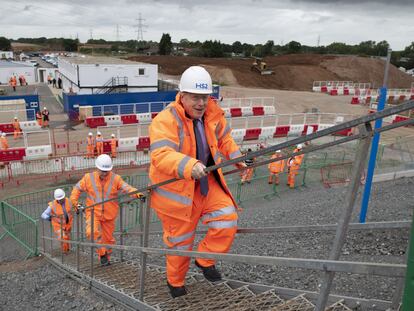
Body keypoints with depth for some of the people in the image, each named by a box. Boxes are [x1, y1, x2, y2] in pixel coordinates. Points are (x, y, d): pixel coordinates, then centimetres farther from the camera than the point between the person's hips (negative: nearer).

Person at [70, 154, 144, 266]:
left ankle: (106, 257, 35)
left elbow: (127, 188, -19)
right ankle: (102, 253, -4)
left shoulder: (116, 179, -7)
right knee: (93, 232, -25)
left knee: (108, 238, 11)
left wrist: (137, 194, -37)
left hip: (109, 215, 1)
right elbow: (77, 188, 10)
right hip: (93, 213, -1)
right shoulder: (88, 178, -4)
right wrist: (74, 201, -3)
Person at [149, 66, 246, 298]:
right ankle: (175, 283, 39)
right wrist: (189, 166, -56)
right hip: (175, 189, -5)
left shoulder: (212, 113, -5)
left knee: (228, 219, -7)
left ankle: (205, 260, 20)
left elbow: (224, 139, 15)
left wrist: (239, 159, 10)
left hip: (206, 184, 5)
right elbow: (161, 156, -41)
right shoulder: (165, 121, -26)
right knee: (180, 240, 10)